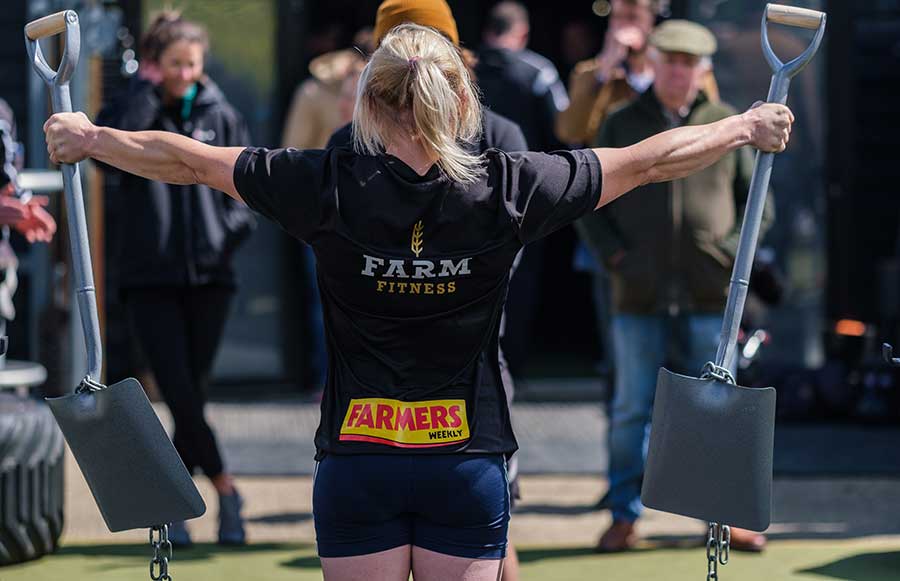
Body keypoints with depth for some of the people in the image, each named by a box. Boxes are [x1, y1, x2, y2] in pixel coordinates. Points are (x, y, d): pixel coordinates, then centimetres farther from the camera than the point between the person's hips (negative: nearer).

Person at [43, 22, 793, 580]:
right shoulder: (506, 190, -7)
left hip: (357, 466, 0)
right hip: (468, 466, 0)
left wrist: (89, 138, 21)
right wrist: (747, 128, 21)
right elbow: (649, 162, 5)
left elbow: (189, 160, 4)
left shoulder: (331, 187, -8)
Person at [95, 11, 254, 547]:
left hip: (209, 277, 2)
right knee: (181, 396, -10)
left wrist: (231, 231, -6)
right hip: (151, 277, -2)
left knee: (193, 396, 6)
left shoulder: (220, 116, 7)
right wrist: (150, 91, -14)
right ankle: (225, 491, 4)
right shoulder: (132, 111, 1)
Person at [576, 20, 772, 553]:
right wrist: (617, 257, -4)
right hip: (640, 298, 0)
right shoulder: (622, 126, 7)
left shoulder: (728, 125, 7)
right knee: (632, 409, 3)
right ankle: (625, 515, 11)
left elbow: (757, 203, 11)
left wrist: (731, 253, -5)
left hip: (709, 295, 0)